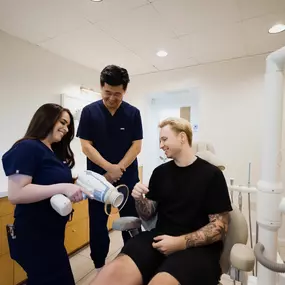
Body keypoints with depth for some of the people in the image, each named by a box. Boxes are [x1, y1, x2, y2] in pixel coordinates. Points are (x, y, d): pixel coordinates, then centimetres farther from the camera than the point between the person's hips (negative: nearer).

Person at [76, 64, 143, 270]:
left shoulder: (133, 113, -2)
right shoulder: (89, 111, -4)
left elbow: (136, 146, -4)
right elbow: (86, 146, -7)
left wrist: (118, 169, -13)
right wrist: (109, 167, -17)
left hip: (128, 177, 1)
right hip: (98, 177, 0)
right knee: (98, 223, 12)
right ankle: (99, 266, 35)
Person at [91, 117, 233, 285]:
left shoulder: (211, 174, -3)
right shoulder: (160, 172, 8)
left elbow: (220, 226, -4)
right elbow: (148, 216, 12)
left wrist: (181, 243, -15)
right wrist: (139, 199, -9)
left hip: (197, 246, -2)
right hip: (160, 238, 3)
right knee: (115, 271, -25)